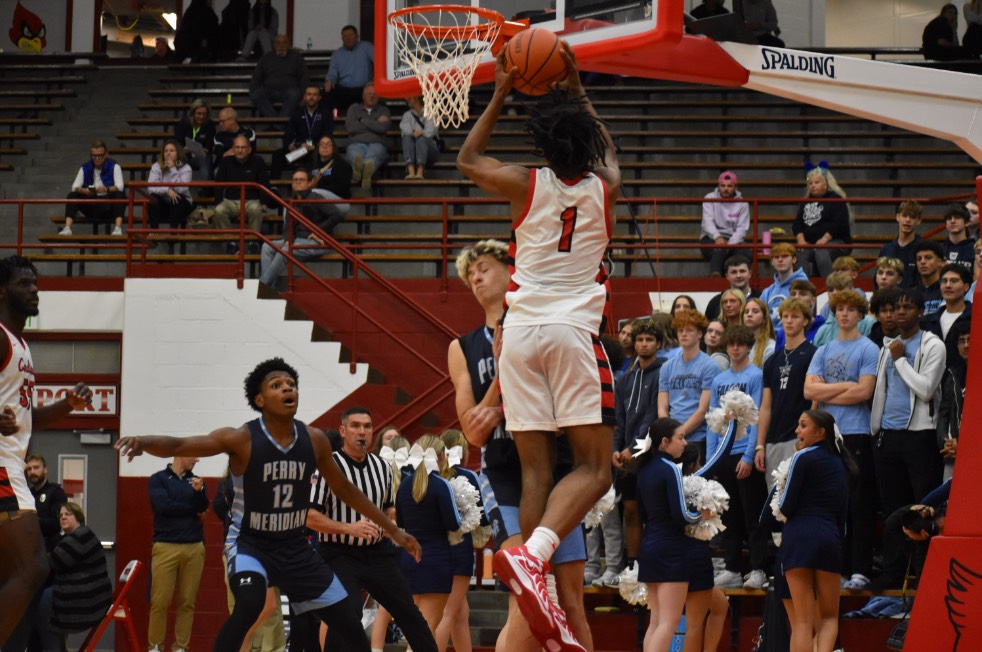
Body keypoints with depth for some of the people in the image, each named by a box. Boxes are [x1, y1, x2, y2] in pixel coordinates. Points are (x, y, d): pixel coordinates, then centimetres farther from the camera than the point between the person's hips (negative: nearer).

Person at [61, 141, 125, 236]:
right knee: (72, 195, -20)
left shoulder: (114, 166, -5)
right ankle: (67, 229, -33)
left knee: (120, 195, -31)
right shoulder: (85, 168, 1)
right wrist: (84, 191, -32)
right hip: (90, 205, 2)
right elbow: (75, 187, -9)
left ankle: (118, 228, -43)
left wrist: (106, 189, -39)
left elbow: (120, 187, -18)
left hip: (108, 206, -2)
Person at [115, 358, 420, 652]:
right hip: (250, 542, -5)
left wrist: (392, 530, 13)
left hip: (295, 546, 5)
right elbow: (179, 446, -28)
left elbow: (344, 489, 10)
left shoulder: (314, 439, -4)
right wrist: (144, 442, -51)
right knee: (250, 602, -37)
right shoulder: (241, 439, -18)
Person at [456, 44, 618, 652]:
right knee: (594, 466, -2)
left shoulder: (527, 185, 2)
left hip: (522, 330, 2)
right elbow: (608, 149, 30)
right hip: (576, 332, -2)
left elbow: (468, 158, 23)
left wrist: (501, 94, 26)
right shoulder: (604, 186, 4)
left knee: (536, 470, 4)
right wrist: (578, 92, 33)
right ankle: (531, 555, -28)